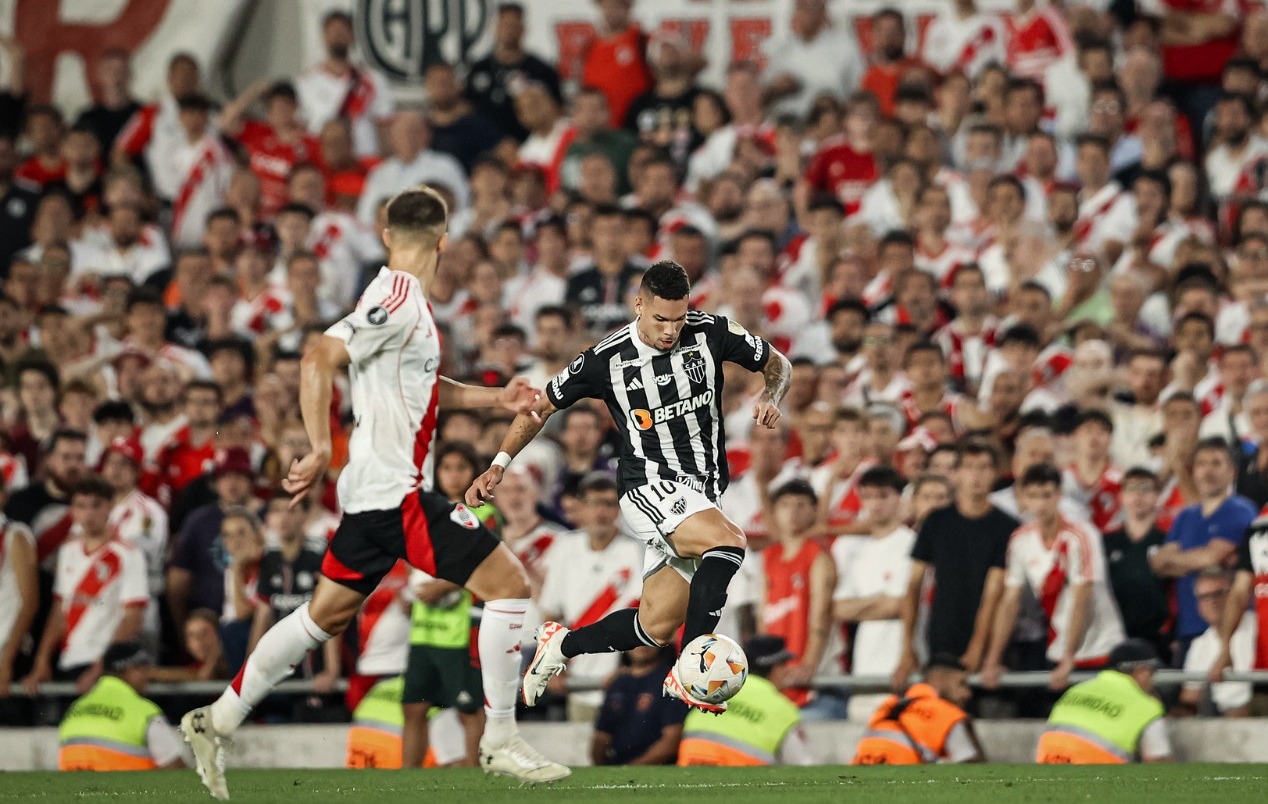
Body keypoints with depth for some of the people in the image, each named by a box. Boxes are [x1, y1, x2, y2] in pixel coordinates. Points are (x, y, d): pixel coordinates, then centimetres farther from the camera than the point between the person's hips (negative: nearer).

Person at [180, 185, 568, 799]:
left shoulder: (400, 298, 14)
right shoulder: (399, 299, -16)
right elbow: (320, 358, -25)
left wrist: (493, 399, 20)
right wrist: (321, 450, -28)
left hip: (376, 491, 10)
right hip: (396, 490, -10)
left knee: (325, 615, 16)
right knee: (508, 584, -7)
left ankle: (216, 722, 18)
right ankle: (499, 742, -4)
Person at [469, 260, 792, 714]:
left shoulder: (711, 333, -4)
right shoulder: (607, 360, -9)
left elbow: (778, 364, 10)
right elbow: (542, 407, 4)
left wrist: (770, 398, -12)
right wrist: (500, 464, -4)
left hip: (706, 495, 4)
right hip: (651, 487, -4)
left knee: (655, 627, 2)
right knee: (728, 542, -33)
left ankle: (560, 645, 28)